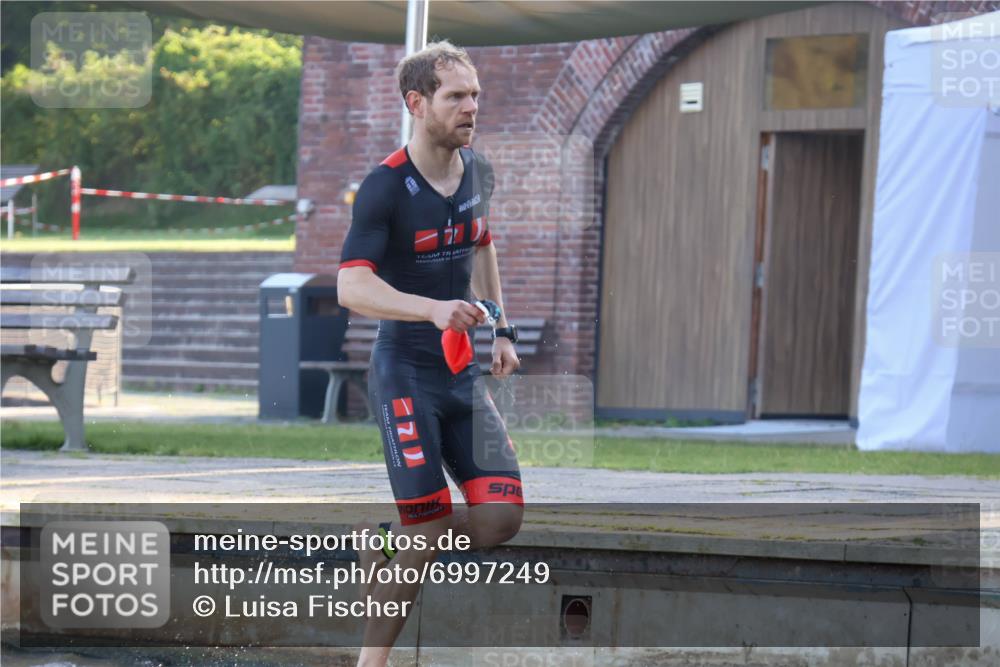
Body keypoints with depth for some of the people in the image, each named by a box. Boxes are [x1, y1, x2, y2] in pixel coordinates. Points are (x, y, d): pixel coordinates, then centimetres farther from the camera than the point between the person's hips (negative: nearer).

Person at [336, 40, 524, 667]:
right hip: (406, 373, -7)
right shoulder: (386, 187, -16)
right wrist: (433, 309, -37)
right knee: (430, 532, -11)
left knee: (501, 516, -5)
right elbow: (352, 287, -25)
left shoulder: (478, 172, 6)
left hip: (465, 372, 7)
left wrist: (502, 330, 22)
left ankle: (388, 544, 20)